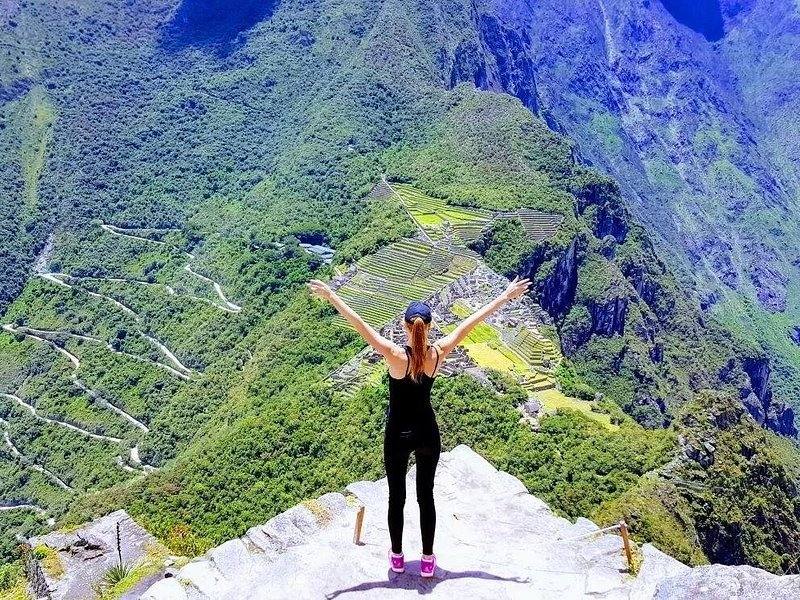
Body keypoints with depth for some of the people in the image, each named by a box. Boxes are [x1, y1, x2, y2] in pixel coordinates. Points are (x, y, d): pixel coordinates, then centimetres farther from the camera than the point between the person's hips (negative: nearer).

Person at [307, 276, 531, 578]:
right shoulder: (438, 353, -16)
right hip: (427, 433, 2)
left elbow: (361, 326, -28)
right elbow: (469, 323, -12)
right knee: (426, 496, 16)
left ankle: (397, 557, 30)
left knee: (396, 497, 15)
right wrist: (506, 296, -6)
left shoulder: (396, 355, -24)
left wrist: (331, 297, -28)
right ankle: (427, 560, 26)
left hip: (398, 435, -2)